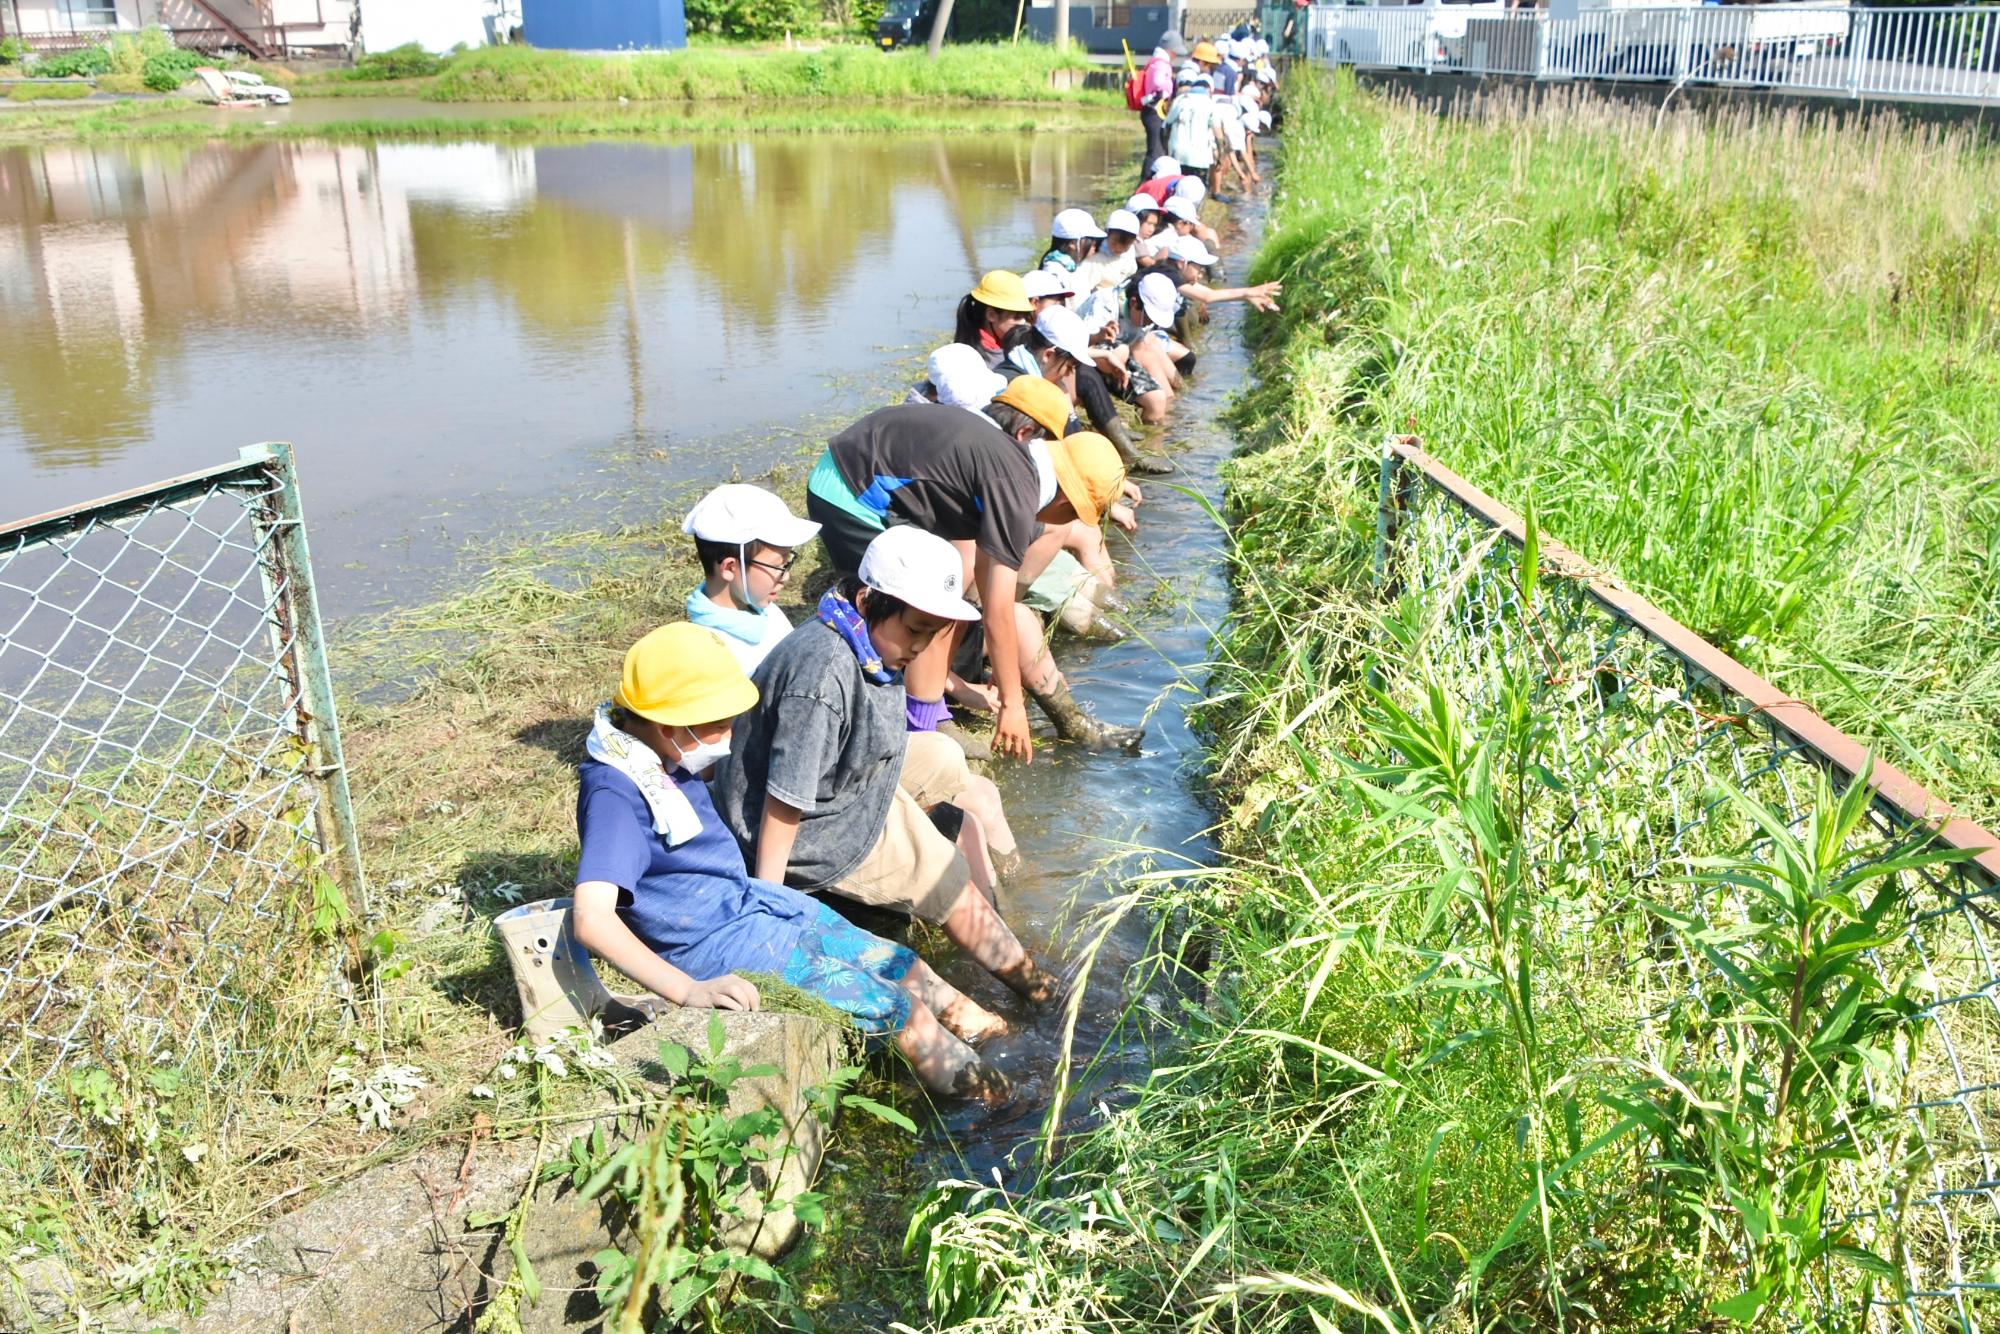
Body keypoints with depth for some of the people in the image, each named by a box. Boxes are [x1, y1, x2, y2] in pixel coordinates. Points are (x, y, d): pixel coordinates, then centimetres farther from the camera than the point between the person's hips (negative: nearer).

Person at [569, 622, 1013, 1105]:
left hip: (750, 901, 9)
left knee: (902, 967, 8)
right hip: (719, 947, -9)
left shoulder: (661, 757, 1)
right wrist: (689, 992, -41)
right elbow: (591, 919, -36)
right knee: (901, 1010, -9)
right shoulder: (615, 793, -27)